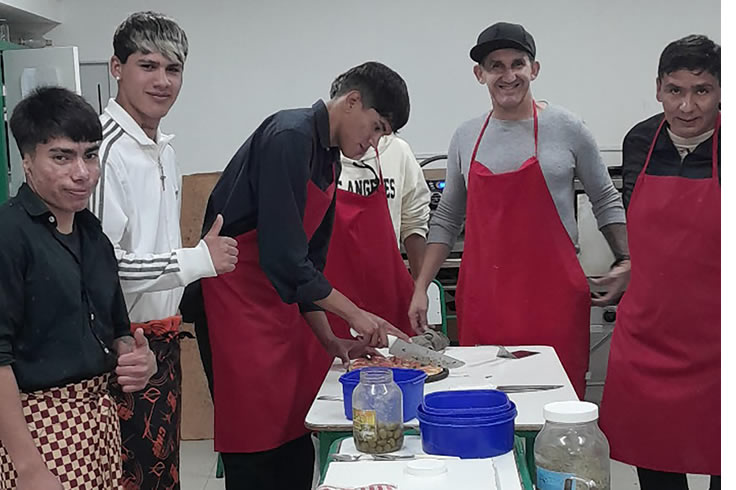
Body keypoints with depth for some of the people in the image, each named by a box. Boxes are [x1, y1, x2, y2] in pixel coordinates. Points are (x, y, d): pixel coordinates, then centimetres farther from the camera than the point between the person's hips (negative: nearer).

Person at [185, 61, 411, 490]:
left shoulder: (330, 158, 11)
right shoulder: (290, 137, -18)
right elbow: (283, 256, -23)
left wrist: (329, 341, 9)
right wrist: (353, 314, -16)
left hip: (278, 301, 9)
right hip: (236, 300, -9)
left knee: (297, 449, 12)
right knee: (257, 450, -3)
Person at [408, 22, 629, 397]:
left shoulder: (566, 129, 1)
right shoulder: (465, 137, 9)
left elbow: (605, 201, 11)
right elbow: (446, 218, 15)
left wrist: (624, 262, -1)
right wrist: (421, 287, 8)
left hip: (552, 295, -2)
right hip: (482, 296, 3)